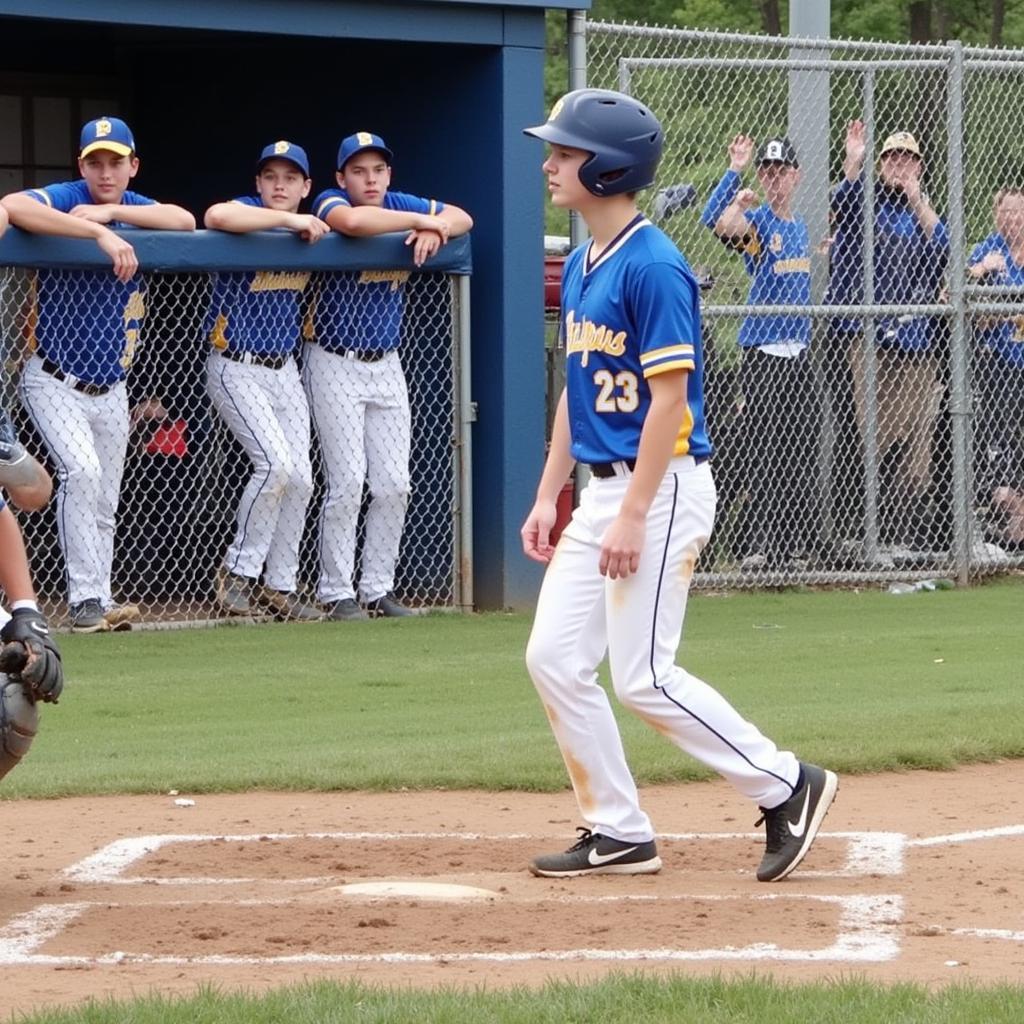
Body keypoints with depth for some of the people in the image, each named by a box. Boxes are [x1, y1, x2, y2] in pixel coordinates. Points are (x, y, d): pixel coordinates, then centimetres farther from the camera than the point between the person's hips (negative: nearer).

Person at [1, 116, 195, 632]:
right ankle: (85, 601, -21)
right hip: (54, 383, -6)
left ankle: (99, 602, 22)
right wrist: (99, 233, -41)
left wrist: (110, 213, -24)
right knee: (82, 471, -24)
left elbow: (185, 220, -15)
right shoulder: (65, 199, -14)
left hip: (110, 390, 6)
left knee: (104, 504, 11)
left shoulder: (134, 207, 3)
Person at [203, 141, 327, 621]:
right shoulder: (248, 212, -12)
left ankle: (280, 586, 16)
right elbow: (216, 216, -35)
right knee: (276, 463, -20)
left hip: (285, 369, 7)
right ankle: (239, 571, -6)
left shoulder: (310, 225, 8)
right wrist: (288, 220, -32)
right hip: (236, 367, -7)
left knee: (300, 478, 4)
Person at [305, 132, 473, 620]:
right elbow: (353, 221, -34)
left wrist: (435, 229, -13)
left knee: (393, 484, 4)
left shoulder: (400, 205, 5)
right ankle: (337, 593, -2)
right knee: (347, 481, -9)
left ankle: (378, 589, 13)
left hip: (386, 364, 6)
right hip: (335, 364, -6)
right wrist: (421, 220, -21)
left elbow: (462, 217, 10)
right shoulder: (330, 201, -11)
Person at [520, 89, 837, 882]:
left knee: (644, 677, -9)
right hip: (602, 490, 9)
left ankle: (787, 787, 5)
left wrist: (634, 516, -22)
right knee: (554, 658, 4)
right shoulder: (581, 266, 12)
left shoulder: (653, 267, -16)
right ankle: (619, 833, 12)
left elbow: (669, 396, -19)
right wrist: (548, 497, 14)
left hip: (661, 489, -9)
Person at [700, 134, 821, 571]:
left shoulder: (800, 227, 14)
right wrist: (736, 170, -25)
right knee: (763, 455, -8)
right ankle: (760, 547, -7)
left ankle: (794, 546, 11)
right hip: (762, 356, -6)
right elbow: (717, 220, -26)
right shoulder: (755, 220, -6)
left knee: (801, 454, 7)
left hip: (799, 353, 6)